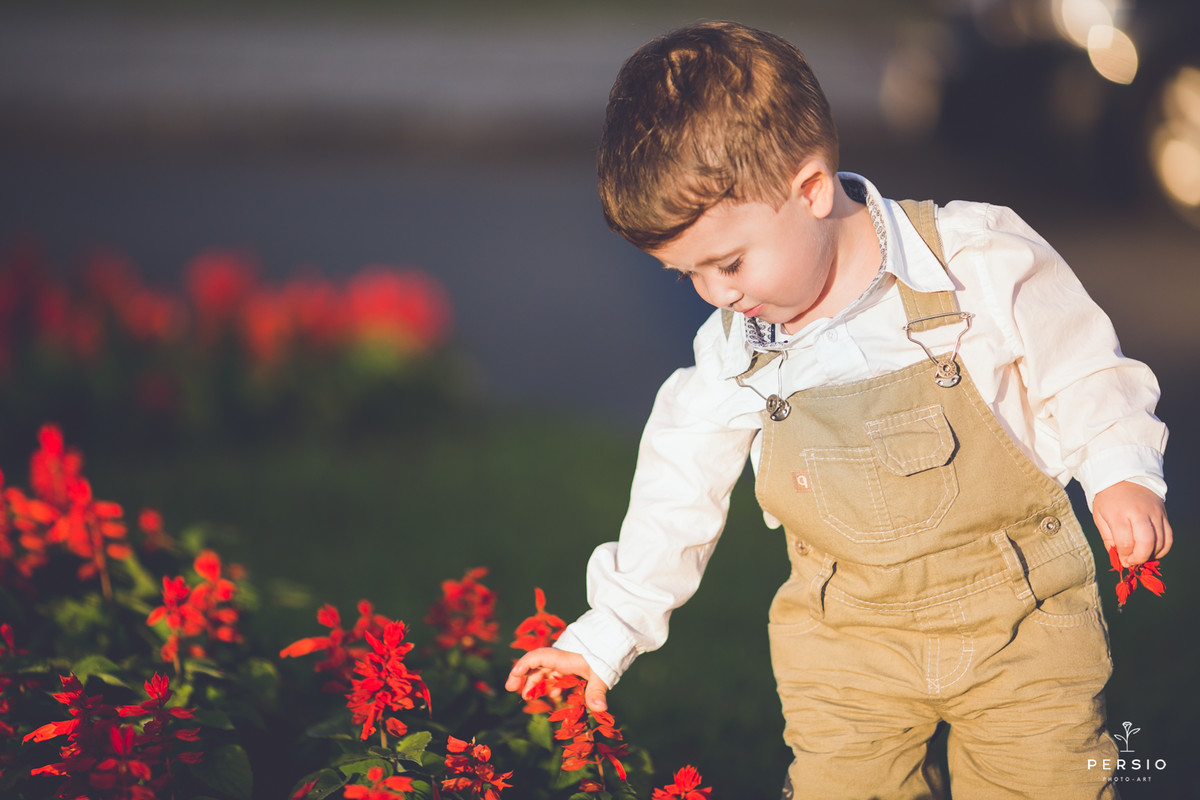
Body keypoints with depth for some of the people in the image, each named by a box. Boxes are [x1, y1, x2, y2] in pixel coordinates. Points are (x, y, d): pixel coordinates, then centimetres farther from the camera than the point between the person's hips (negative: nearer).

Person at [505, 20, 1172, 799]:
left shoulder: (982, 260, -14)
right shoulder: (731, 353, -3)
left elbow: (1084, 376, -2)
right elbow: (679, 493, 9)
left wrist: (1122, 472, -18)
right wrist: (609, 633, 13)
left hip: (1018, 617, -2)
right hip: (848, 641, 3)